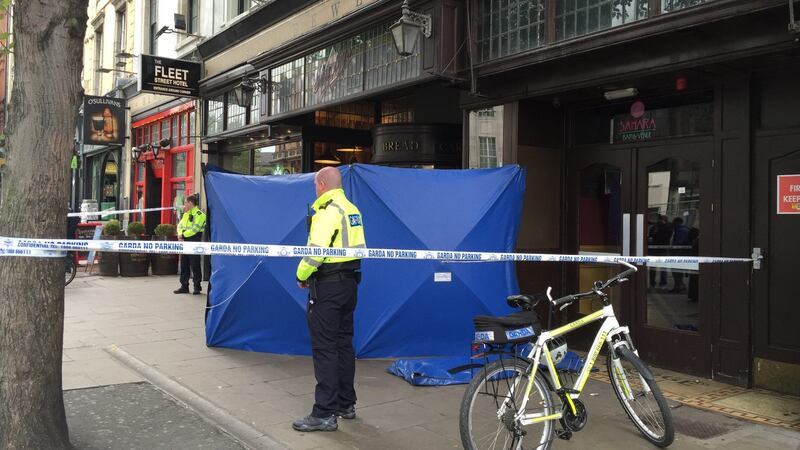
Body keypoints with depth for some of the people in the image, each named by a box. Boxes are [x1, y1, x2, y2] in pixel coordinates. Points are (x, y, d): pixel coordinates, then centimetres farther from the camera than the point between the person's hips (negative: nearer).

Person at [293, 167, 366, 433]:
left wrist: (301, 276, -7)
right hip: (349, 283, 9)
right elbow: (358, 246, 11)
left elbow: (316, 251, -23)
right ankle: (346, 404, 25)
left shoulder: (328, 211, -16)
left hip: (327, 286, -9)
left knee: (324, 348, -5)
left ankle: (325, 414, -2)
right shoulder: (353, 210, 11)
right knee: (344, 344, 16)